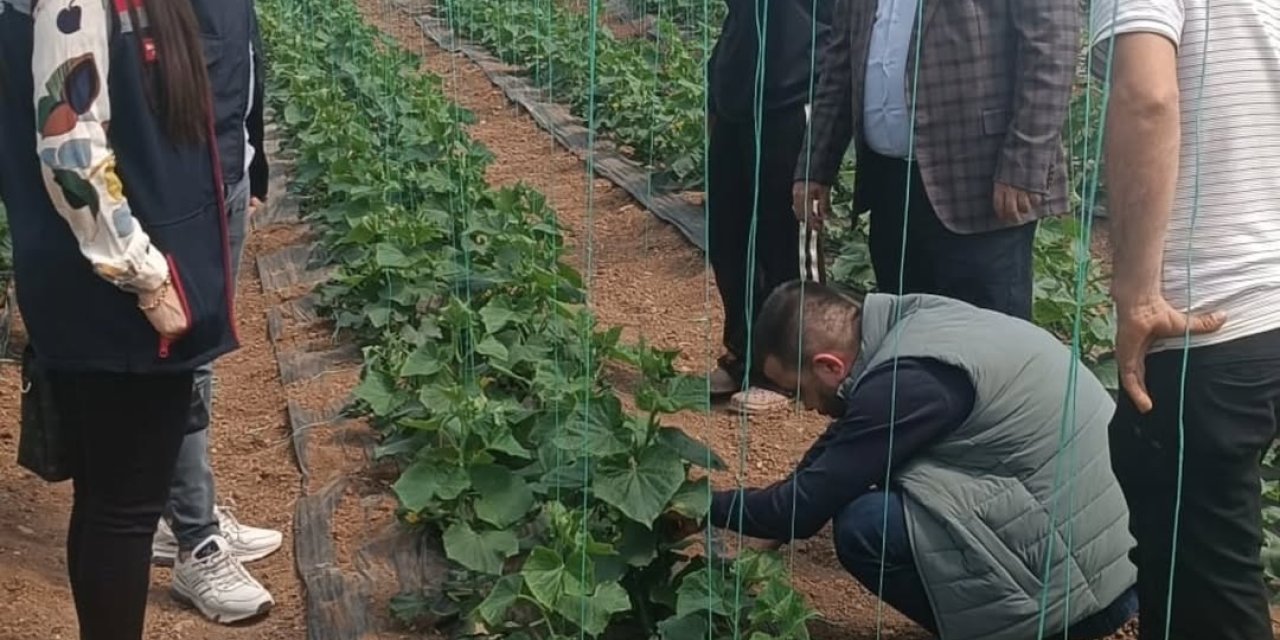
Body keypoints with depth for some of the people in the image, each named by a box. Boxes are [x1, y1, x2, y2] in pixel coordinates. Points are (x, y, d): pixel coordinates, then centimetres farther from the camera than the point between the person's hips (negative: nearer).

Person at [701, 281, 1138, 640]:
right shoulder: (913, 320, 6)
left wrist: (709, 508, 1)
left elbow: (804, 508, -14)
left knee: (864, 526, -16)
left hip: (1088, 576, -9)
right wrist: (766, 517, 20)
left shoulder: (907, 378, -21)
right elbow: (838, 446, 20)